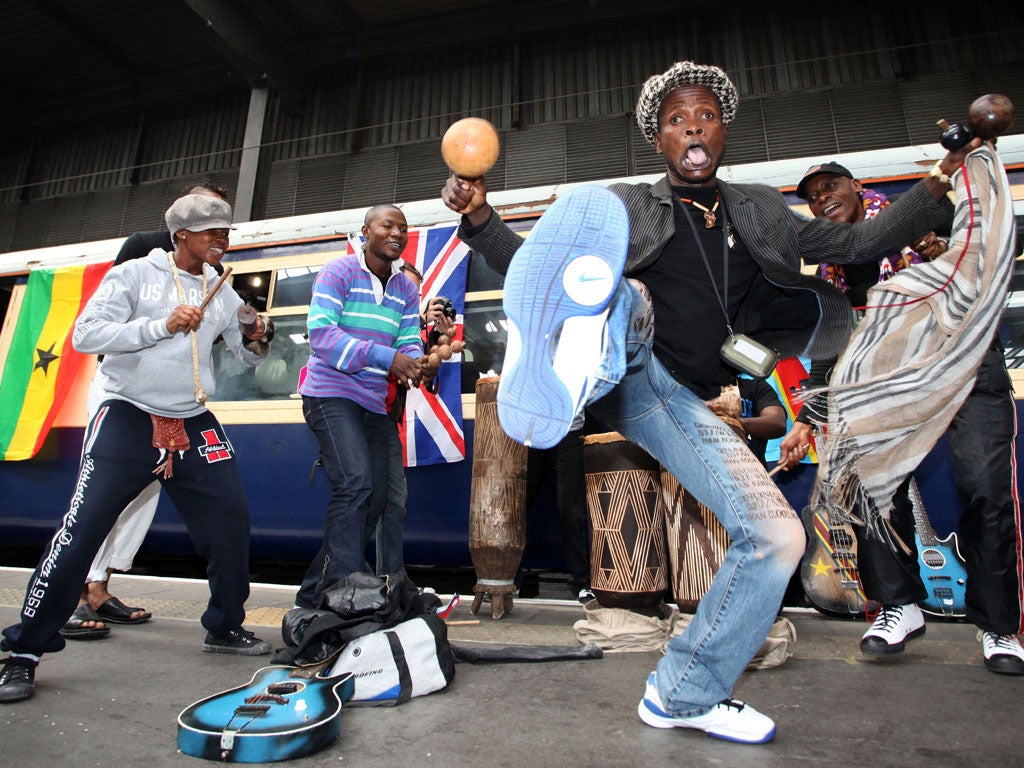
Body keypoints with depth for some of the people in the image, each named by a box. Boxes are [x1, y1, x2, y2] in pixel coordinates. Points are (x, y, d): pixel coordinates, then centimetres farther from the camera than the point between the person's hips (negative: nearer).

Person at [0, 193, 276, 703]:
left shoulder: (220, 294, 12)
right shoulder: (134, 275, -1)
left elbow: (247, 355, 14)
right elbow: (85, 336, -11)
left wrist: (258, 341, -9)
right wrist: (163, 325, -20)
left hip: (194, 426, 5)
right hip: (128, 418, -4)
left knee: (231, 519, 2)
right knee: (82, 530, -7)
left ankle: (225, 627, 20)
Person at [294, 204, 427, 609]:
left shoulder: (407, 289, 14)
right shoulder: (338, 272, -5)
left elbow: (410, 343, 7)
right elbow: (321, 334, -17)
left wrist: (413, 366, -18)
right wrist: (387, 358, -26)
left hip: (374, 403, 7)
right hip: (330, 393, -7)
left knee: (375, 498, 7)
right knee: (355, 483, -24)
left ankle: (312, 595, 21)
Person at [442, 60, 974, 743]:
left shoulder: (759, 209, 22)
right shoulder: (629, 205, 13)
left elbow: (854, 244, 23)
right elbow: (529, 268, 9)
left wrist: (938, 186, 15)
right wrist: (481, 217, -5)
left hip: (683, 402, 3)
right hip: (620, 369, -2)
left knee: (778, 537, -7)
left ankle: (682, 695, 9)